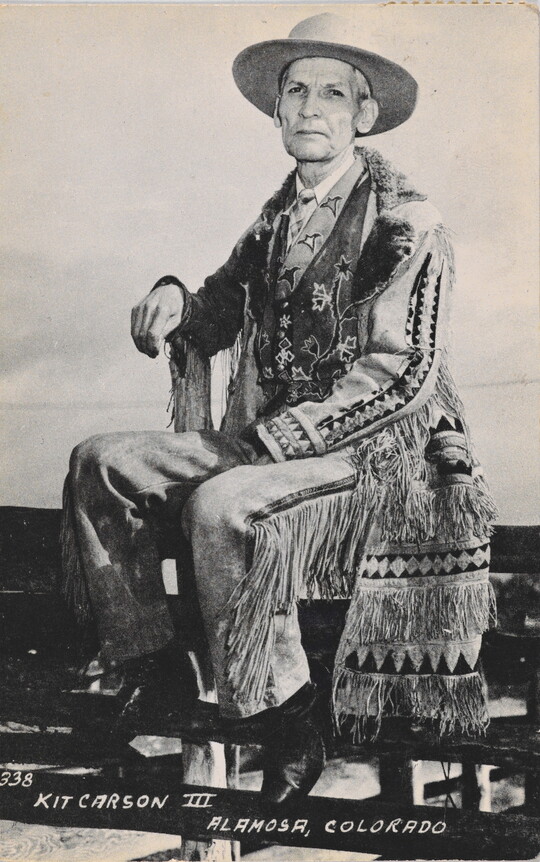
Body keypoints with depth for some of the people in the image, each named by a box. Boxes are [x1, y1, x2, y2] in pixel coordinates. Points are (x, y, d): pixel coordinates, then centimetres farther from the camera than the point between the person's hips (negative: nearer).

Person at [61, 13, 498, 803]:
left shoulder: (405, 221, -9)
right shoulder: (277, 219, 13)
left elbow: (400, 373, -17)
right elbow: (213, 326, 18)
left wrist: (272, 437, -20)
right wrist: (173, 300, -7)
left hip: (374, 453, -8)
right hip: (267, 444, 8)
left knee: (219, 509, -34)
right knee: (99, 463, -2)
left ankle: (288, 727, -16)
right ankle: (153, 666, 3)